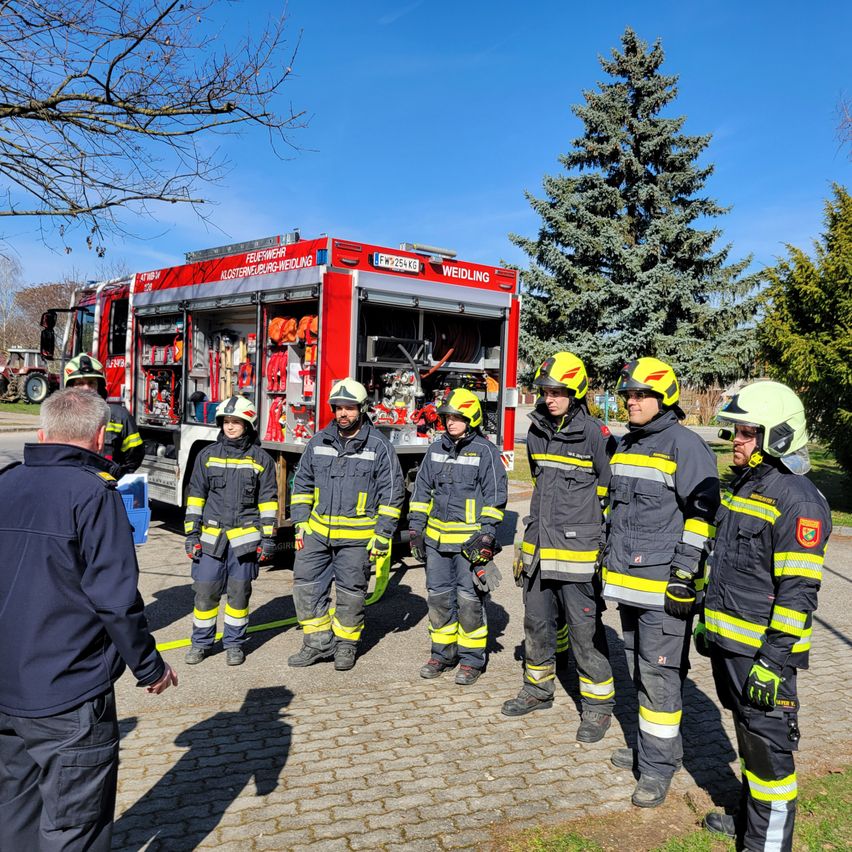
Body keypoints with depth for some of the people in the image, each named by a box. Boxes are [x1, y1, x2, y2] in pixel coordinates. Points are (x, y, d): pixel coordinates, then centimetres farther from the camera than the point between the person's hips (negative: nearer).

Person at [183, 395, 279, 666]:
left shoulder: (261, 459, 2)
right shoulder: (207, 455, 6)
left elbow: (268, 500, 2)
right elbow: (195, 496, 7)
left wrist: (268, 538, -2)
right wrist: (191, 534, 2)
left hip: (245, 538, -1)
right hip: (211, 536, 1)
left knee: (239, 592, 6)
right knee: (205, 591, 4)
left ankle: (235, 643, 20)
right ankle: (201, 642, 20)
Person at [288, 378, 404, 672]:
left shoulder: (379, 447, -6)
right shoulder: (318, 442, 5)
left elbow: (392, 493, -5)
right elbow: (302, 484, 13)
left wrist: (383, 536, -8)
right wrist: (300, 523, 6)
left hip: (356, 537, -4)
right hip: (318, 532, 4)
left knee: (350, 592, 7)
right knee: (306, 585, 3)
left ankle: (346, 644, 25)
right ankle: (318, 642, 17)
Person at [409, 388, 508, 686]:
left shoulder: (485, 451, -6)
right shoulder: (436, 449, 10)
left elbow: (495, 496, -7)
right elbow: (422, 490, 14)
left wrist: (487, 535, -13)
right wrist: (415, 527, 9)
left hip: (470, 539, -5)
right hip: (436, 538, 5)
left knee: (469, 600, 0)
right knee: (438, 597, 12)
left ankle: (472, 659, 14)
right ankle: (443, 653, 26)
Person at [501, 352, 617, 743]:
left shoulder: (596, 435, -11)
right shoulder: (537, 432, 9)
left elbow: (613, 492, -6)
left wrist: (608, 546, -5)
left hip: (576, 551, -7)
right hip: (538, 549, 7)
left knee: (585, 630, 2)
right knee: (537, 623, 17)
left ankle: (598, 704, 18)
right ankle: (538, 689, 35)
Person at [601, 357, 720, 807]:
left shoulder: (686, 446, -12)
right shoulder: (625, 445, 14)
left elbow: (703, 513, -14)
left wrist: (686, 573, -17)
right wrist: (609, 559, 21)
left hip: (664, 584, -8)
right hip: (628, 580, 8)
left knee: (659, 672, -2)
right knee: (639, 667, 18)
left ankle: (658, 766, 12)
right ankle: (651, 746, 34)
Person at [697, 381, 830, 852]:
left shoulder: (797, 499, -18)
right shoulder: (742, 485, 11)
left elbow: (798, 591, -20)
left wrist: (774, 659, -20)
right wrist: (707, 620, 21)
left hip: (763, 650, -9)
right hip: (727, 641, 9)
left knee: (767, 745, 3)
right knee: (748, 734, 21)